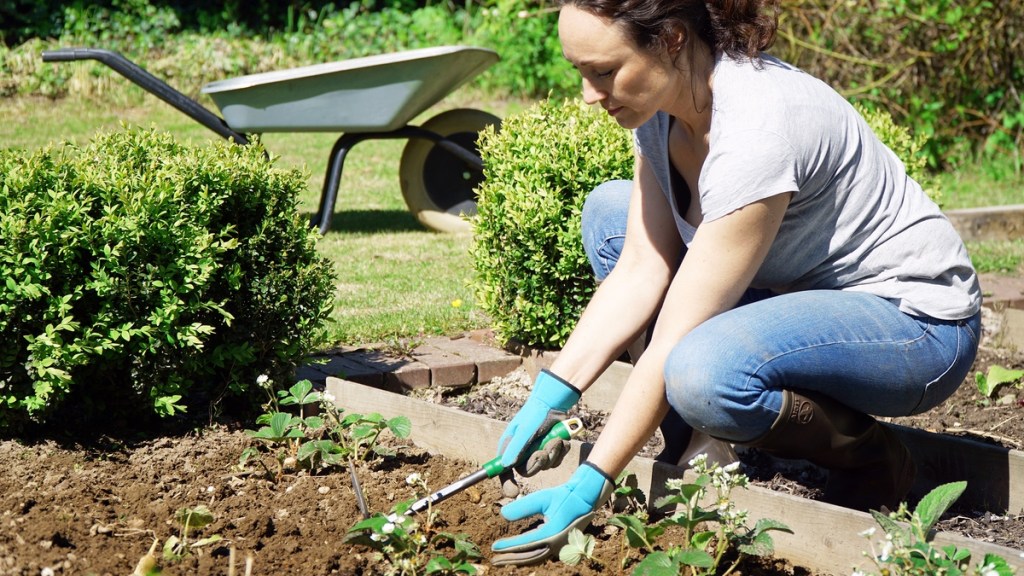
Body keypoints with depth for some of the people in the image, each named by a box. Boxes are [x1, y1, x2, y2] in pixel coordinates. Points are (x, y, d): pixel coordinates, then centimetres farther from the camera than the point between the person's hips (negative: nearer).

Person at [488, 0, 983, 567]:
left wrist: (589, 485, -26)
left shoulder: (756, 131, -31)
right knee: (609, 212, 4)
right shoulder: (661, 104, -6)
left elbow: (673, 343, -29)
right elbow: (642, 271, -4)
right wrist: (551, 394, -12)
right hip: (804, 292, 9)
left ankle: (871, 460, -5)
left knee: (702, 374, -36)